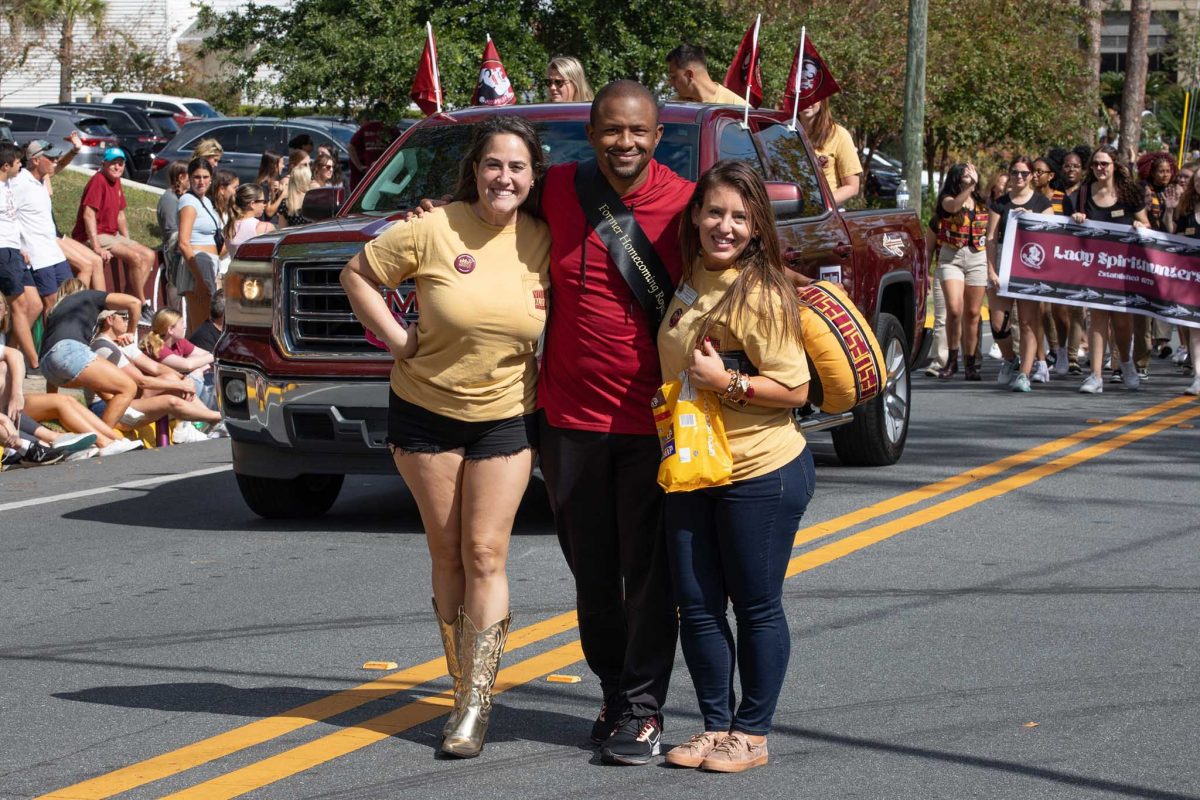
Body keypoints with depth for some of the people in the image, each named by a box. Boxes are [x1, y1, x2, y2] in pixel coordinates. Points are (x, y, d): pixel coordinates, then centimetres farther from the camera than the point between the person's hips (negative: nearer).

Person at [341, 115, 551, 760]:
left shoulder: (542, 242, -5)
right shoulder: (435, 229, -12)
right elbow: (357, 274, -2)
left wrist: (547, 352, -6)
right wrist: (397, 339, -9)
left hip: (505, 417, 0)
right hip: (426, 411, 0)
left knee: (485, 556, -4)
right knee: (447, 556, 7)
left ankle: (474, 705, -3)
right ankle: (466, 689, 18)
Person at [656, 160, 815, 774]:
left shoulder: (759, 294, -16)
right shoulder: (691, 278, 6)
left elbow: (794, 389, -16)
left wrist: (726, 381, -24)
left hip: (761, 472, -7)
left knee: (756, 607, 5)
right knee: (696, 605, 8)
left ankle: (751, 733, 15)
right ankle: (716, 724, 20)